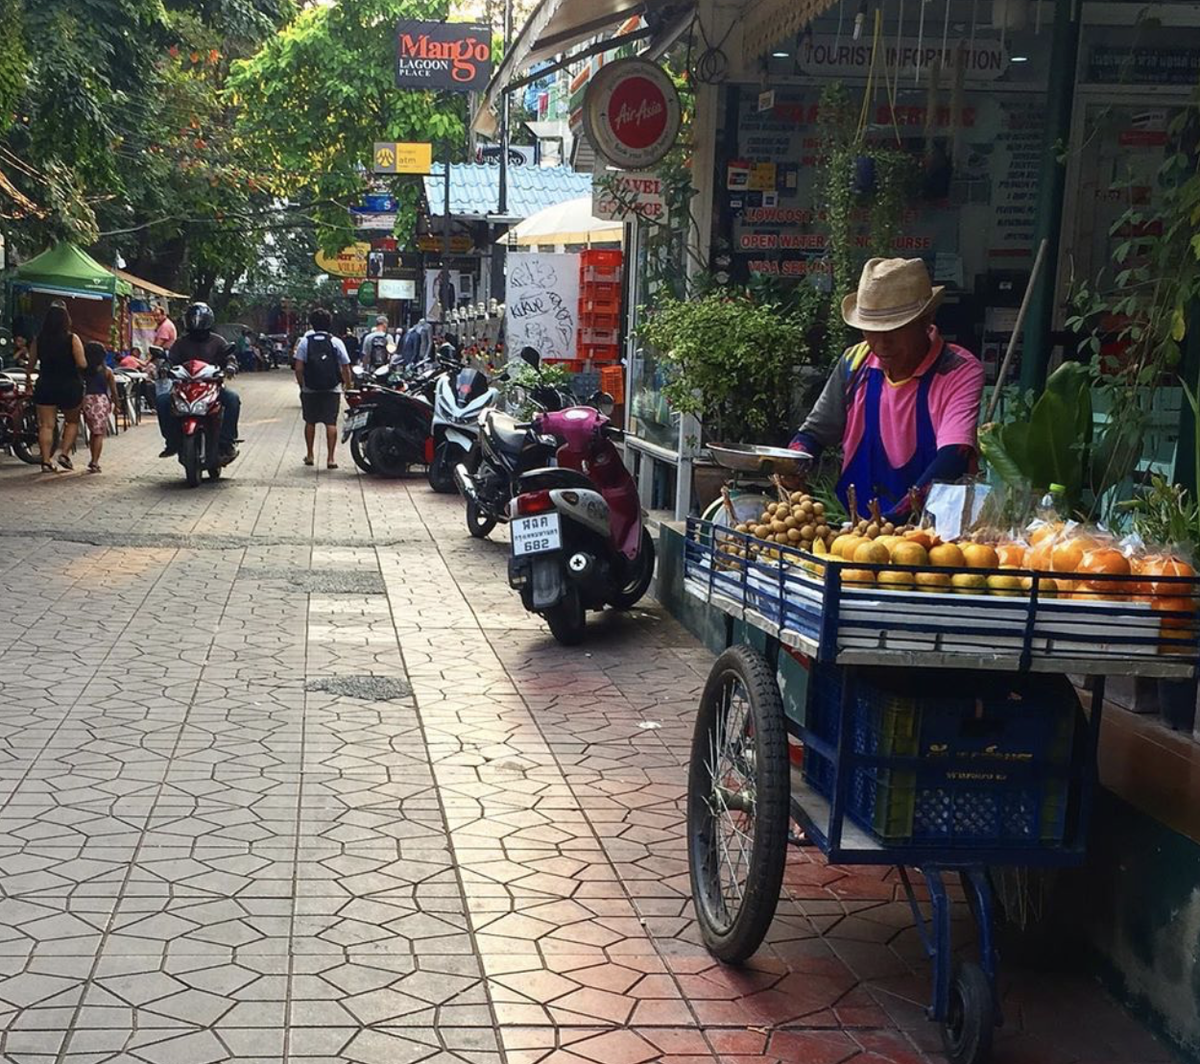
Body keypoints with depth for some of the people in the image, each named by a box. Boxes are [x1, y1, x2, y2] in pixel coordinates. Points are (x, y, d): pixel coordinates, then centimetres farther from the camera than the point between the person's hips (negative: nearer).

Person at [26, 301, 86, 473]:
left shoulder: (39, 340, 0)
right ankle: (64, 453, 5)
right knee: (72, 421, 17)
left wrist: (28, 379, 23)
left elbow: (30, 366, 4)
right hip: (70, 386, -2)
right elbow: (82, 364, -14)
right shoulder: (72, 339, -9)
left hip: (45, 386, 2)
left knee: (46, 425, 5)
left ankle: (46, 461, 0)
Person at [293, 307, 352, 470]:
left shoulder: (305, 341, -1)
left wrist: (302, 385, 8)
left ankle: (309, 455, 23)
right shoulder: (336, 342, -1)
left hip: (310, 389, 1)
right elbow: (345, 368, -2)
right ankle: (330, 458, -6)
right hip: (332, 389, -1)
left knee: (310, 422, 15)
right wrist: (348, 386, 9)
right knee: (331, 423, -1)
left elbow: (298, 367, -5)